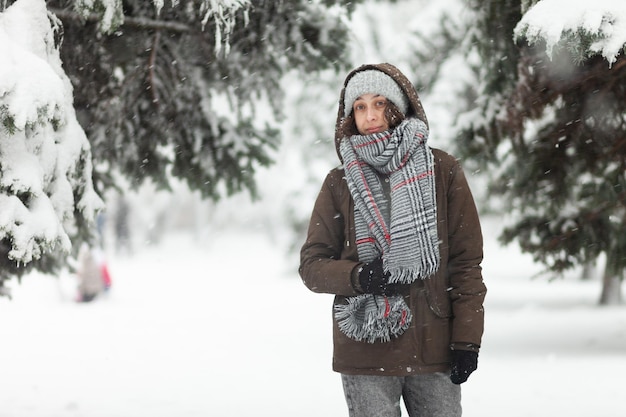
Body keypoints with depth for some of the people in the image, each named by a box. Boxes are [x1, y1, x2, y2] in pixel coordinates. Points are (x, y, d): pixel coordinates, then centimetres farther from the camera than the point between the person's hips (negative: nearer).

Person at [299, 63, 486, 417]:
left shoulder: (443, 172, 4)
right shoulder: (341, 183, 7)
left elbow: (466, 260, 3)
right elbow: (312, 264, 7)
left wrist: (467, 338, -4)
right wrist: (358, 277, -13)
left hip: (434, 346, 0)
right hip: (365, 353, 0)